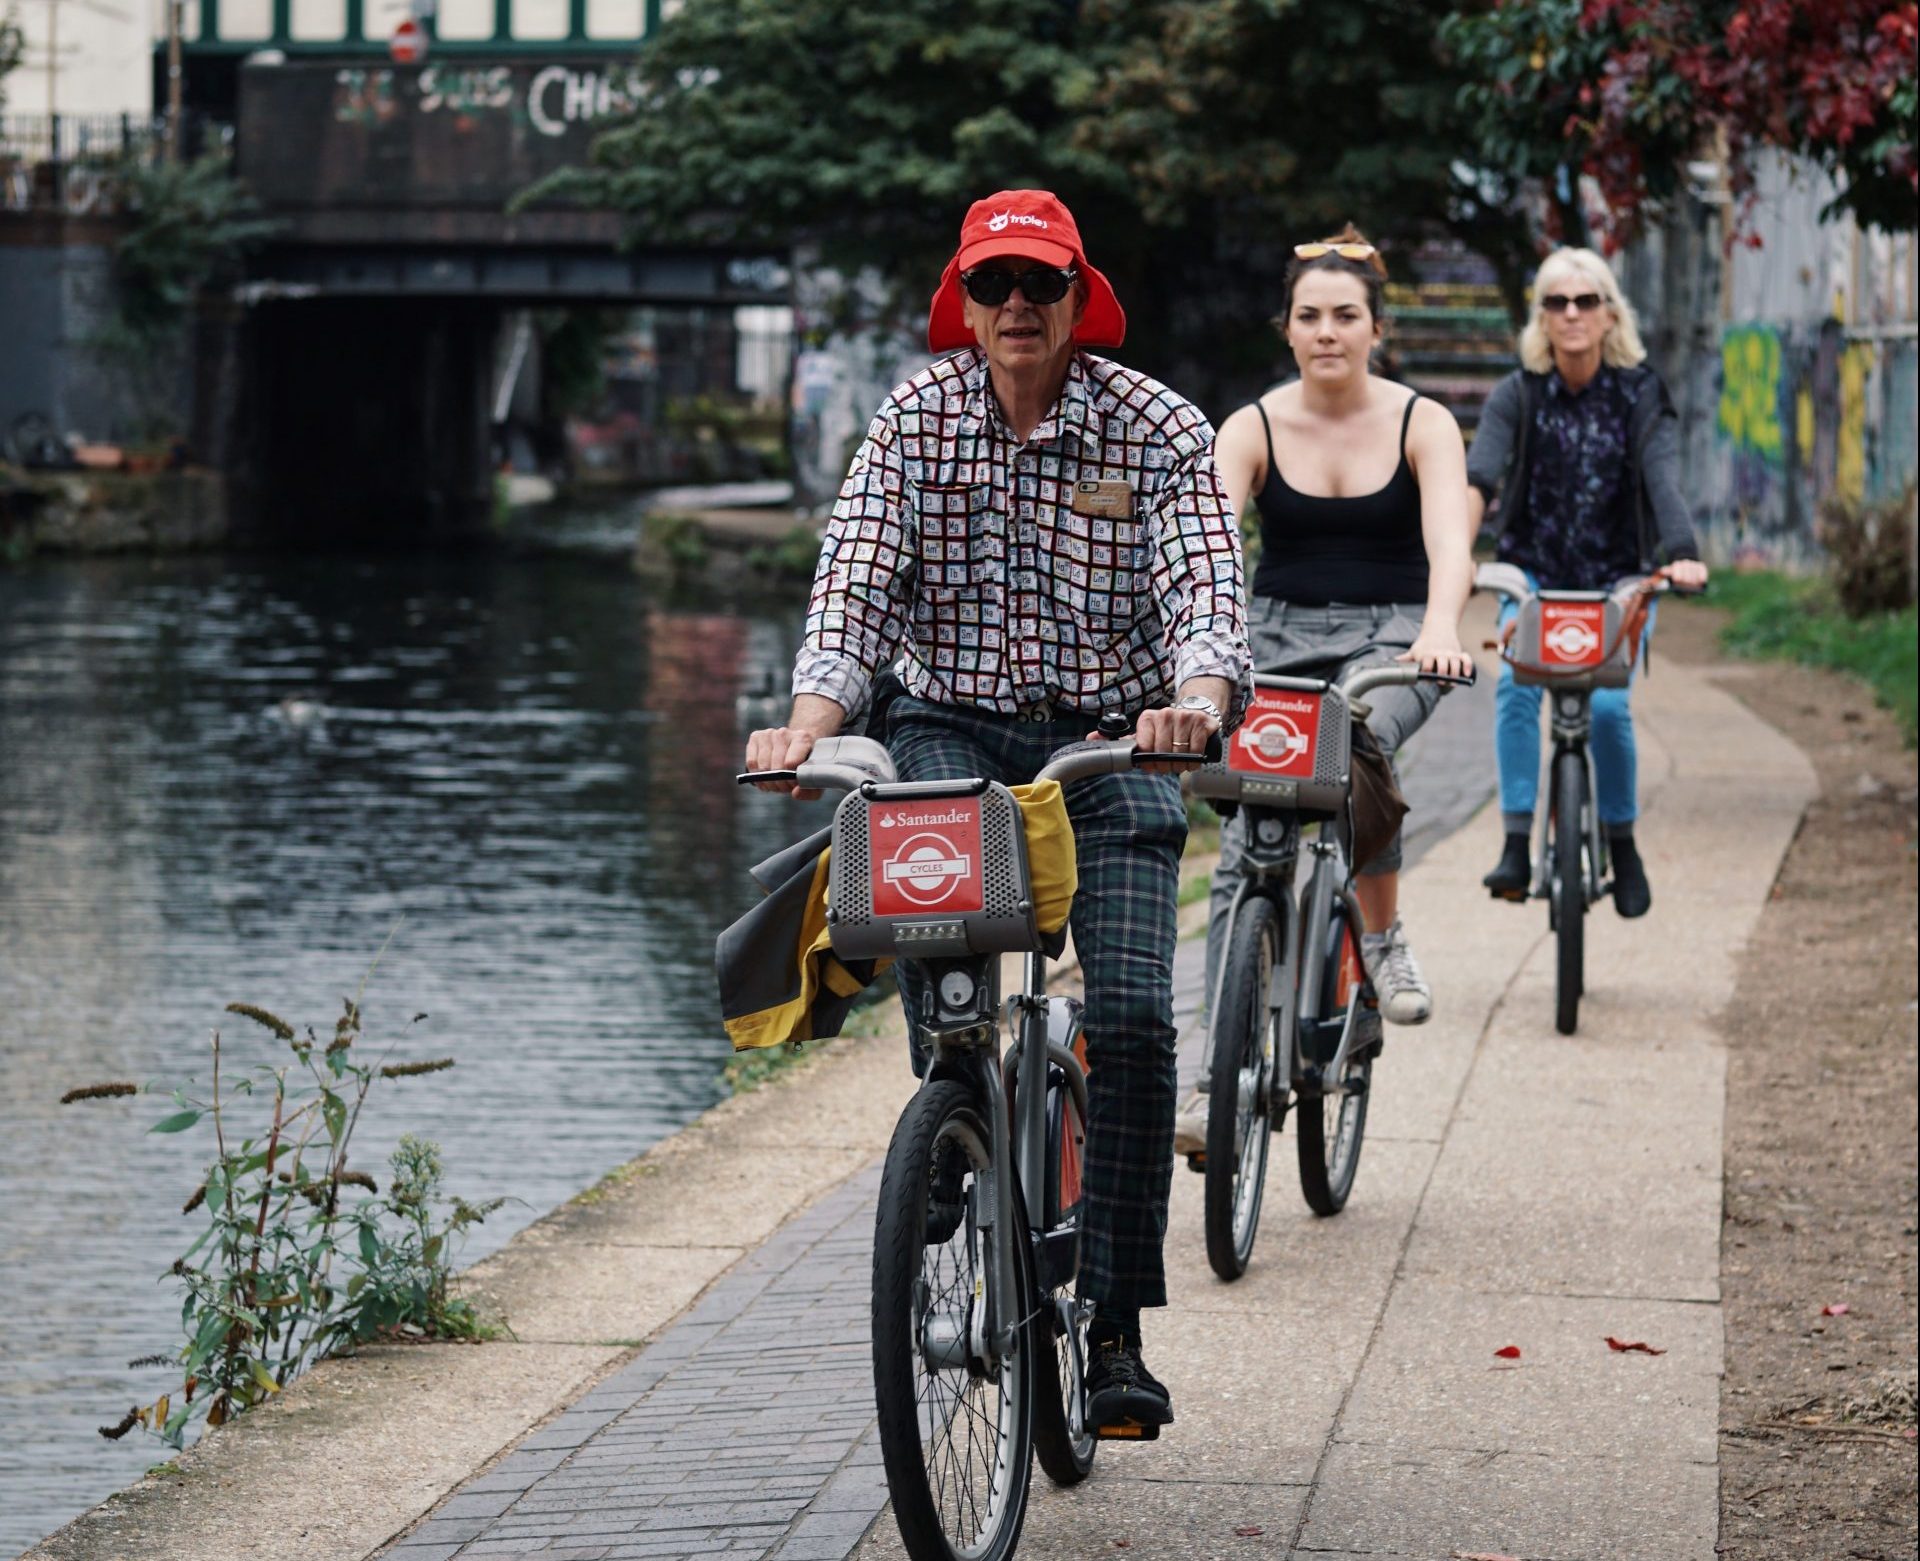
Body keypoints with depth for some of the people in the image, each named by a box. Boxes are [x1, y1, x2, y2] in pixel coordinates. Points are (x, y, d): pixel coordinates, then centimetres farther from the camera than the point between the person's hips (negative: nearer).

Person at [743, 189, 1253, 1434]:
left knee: (1134, 1016, -15)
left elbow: (1206, 593, -17)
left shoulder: (1159, 430, -5)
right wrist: (809, 722, -28)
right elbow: (855, 584, -9)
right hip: (952, 730, 1)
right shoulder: (914, 421, -1)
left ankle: (1114, 1323, -6)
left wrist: (1198, 702, -40)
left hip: (1108, 739, -1)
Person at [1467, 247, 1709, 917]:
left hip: (1617, 582, -1)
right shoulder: (1517, 395, -7)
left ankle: (1622, 844, 3)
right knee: (1515, 683, -25)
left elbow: (1663, 479, -23)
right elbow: (1478, 477, -23)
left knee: (1606, 704, -20)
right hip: (1535, 575, 1)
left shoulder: (1640, 393, -8)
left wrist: (1682, 553, -42)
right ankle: (1516, 844, -21)